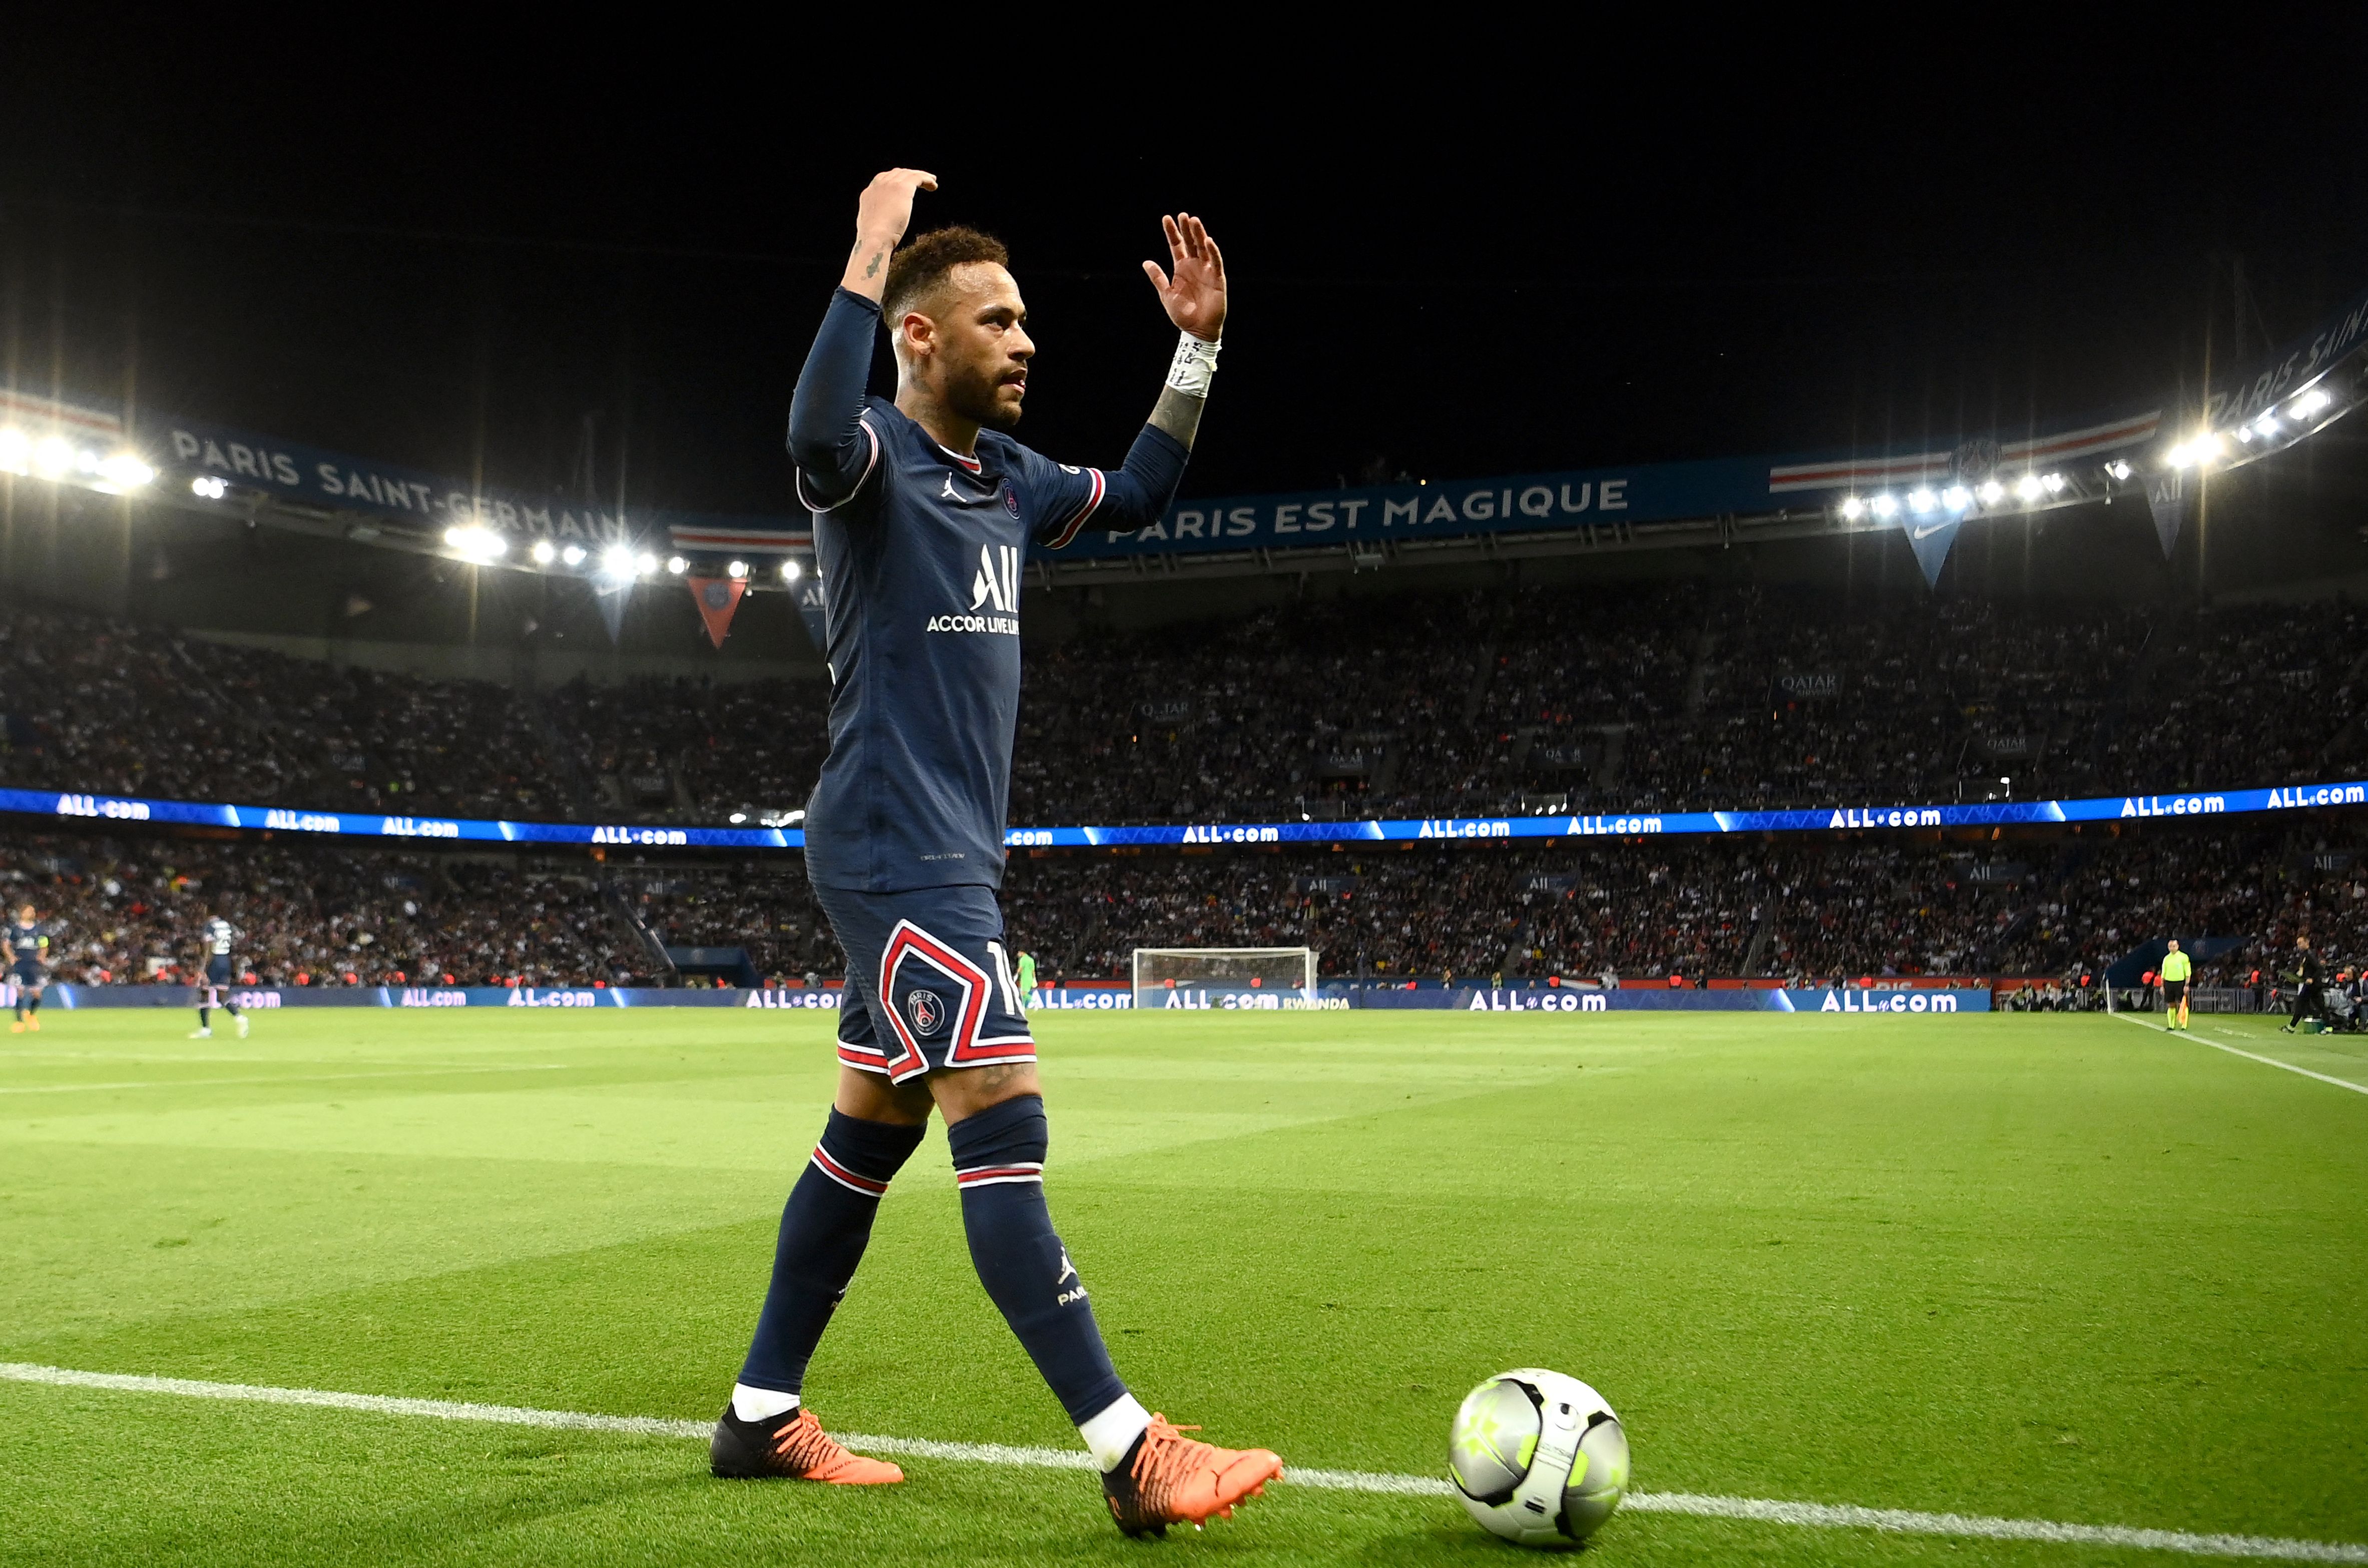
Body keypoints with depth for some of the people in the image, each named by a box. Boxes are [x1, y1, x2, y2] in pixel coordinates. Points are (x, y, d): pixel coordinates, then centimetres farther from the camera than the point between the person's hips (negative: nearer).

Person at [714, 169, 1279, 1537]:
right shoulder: (875, 459, -10)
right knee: (1004, 1125, -14)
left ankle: (762, 1417, 24)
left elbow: (1138, 496, 29)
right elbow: (816, 437, -35)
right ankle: (1131, 1452, -13)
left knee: (872, 1133, 13)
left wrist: (1199, 347, 20)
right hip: (897, 852, -10)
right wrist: (868, 259, -30)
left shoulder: (1005, 476, 15)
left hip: (944, 859, 10)